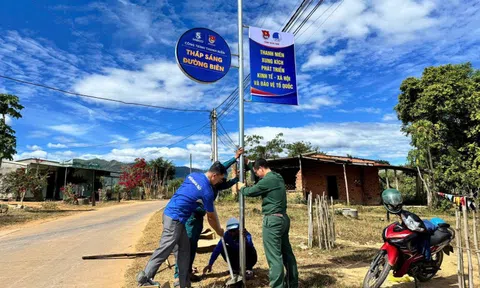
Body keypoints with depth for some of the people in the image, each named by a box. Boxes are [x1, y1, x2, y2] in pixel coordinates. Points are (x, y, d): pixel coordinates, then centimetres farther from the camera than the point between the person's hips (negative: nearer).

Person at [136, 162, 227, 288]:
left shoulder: (193, 175, 7)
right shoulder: (207, 191, -15)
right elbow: (211, 217, -3)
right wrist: (219, 231, 14)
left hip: (170, 213, 10)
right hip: (175, 218, -10)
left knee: (184, 248, 14)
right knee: (164, 249, 1)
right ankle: (144, 278, 13)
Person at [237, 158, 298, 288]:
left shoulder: (268, 179, -16)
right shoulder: (278, 177, 12)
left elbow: (251, 192, -7)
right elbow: (259, 185, 26)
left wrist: (242, 188, 15)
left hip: (273, 220, -10)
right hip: (283, 218, 10)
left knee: (274, 256, -4)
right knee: (287, 252, 17)